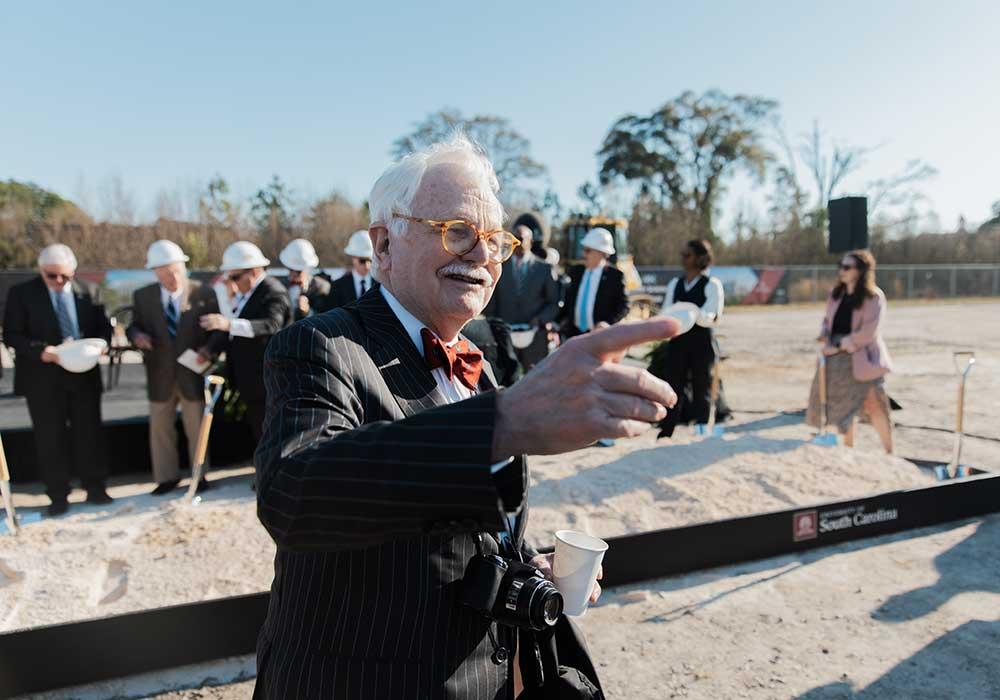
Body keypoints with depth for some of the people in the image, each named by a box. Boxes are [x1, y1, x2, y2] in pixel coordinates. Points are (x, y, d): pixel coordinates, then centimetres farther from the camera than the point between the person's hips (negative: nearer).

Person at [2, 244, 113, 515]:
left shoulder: (88, 292, 4)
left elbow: (104, 328, 8)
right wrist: (41, 352, -22)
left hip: (84, 375, 2)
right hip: (43, 378, -2)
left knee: (89, 433, 9)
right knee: (50, 438, 6)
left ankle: (95, 488, 21)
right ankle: (58, 495, 17)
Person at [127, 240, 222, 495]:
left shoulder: (204, 294, -8)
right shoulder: (142, 296, 0)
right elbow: (134, 325, 8)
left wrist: (209, 348, -21)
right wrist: (136, 334, -16)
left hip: (193, 374, -2)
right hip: (159, 376, 3)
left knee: (197, 428, 10)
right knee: (160, 428, 13)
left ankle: (200, 475, 25)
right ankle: (167, 477, 28)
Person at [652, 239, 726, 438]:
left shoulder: (712, 284, -3)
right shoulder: (675, 284, 12)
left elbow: (710, 318, -13)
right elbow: (665, 313, 7)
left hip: (701, 343, -4)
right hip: (677, 342, 4)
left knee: (701, 391, 4)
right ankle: (665, 434, 8)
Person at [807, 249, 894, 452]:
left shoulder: (874, 296, -10)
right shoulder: (837, 294, 8)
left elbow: (868, 332, -16)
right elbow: (827, 320, 14)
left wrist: (839, 345, -16)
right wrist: (825, 340, -6)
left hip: (862, 358, -6)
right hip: (838, 359, 6)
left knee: (874, 406, -3)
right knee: (844, 406, 13)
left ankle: (889, 453, 11)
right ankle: (848, 449, 27)